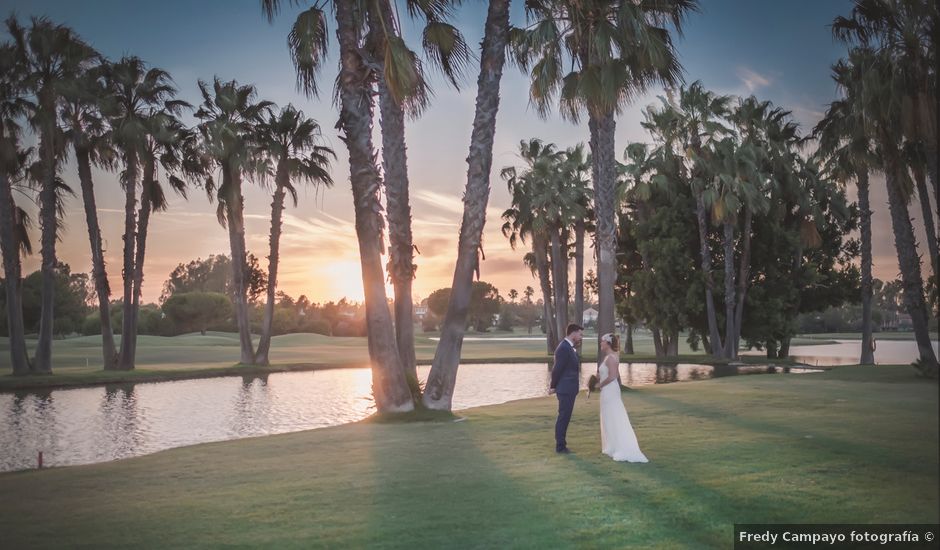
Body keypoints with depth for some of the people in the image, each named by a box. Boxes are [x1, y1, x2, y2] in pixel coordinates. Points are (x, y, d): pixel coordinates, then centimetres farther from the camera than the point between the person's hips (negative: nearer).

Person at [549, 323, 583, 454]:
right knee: (563, 417, -3)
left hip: (570, 389, 10)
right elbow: (557, 369, -18)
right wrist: (553, 387, -8)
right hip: (565, 389, -10)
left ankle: (561, 444, 23)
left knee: (565, 417, 15)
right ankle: (560, 446, 4)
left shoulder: (570, 347, 13)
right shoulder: (563, 348, -19)